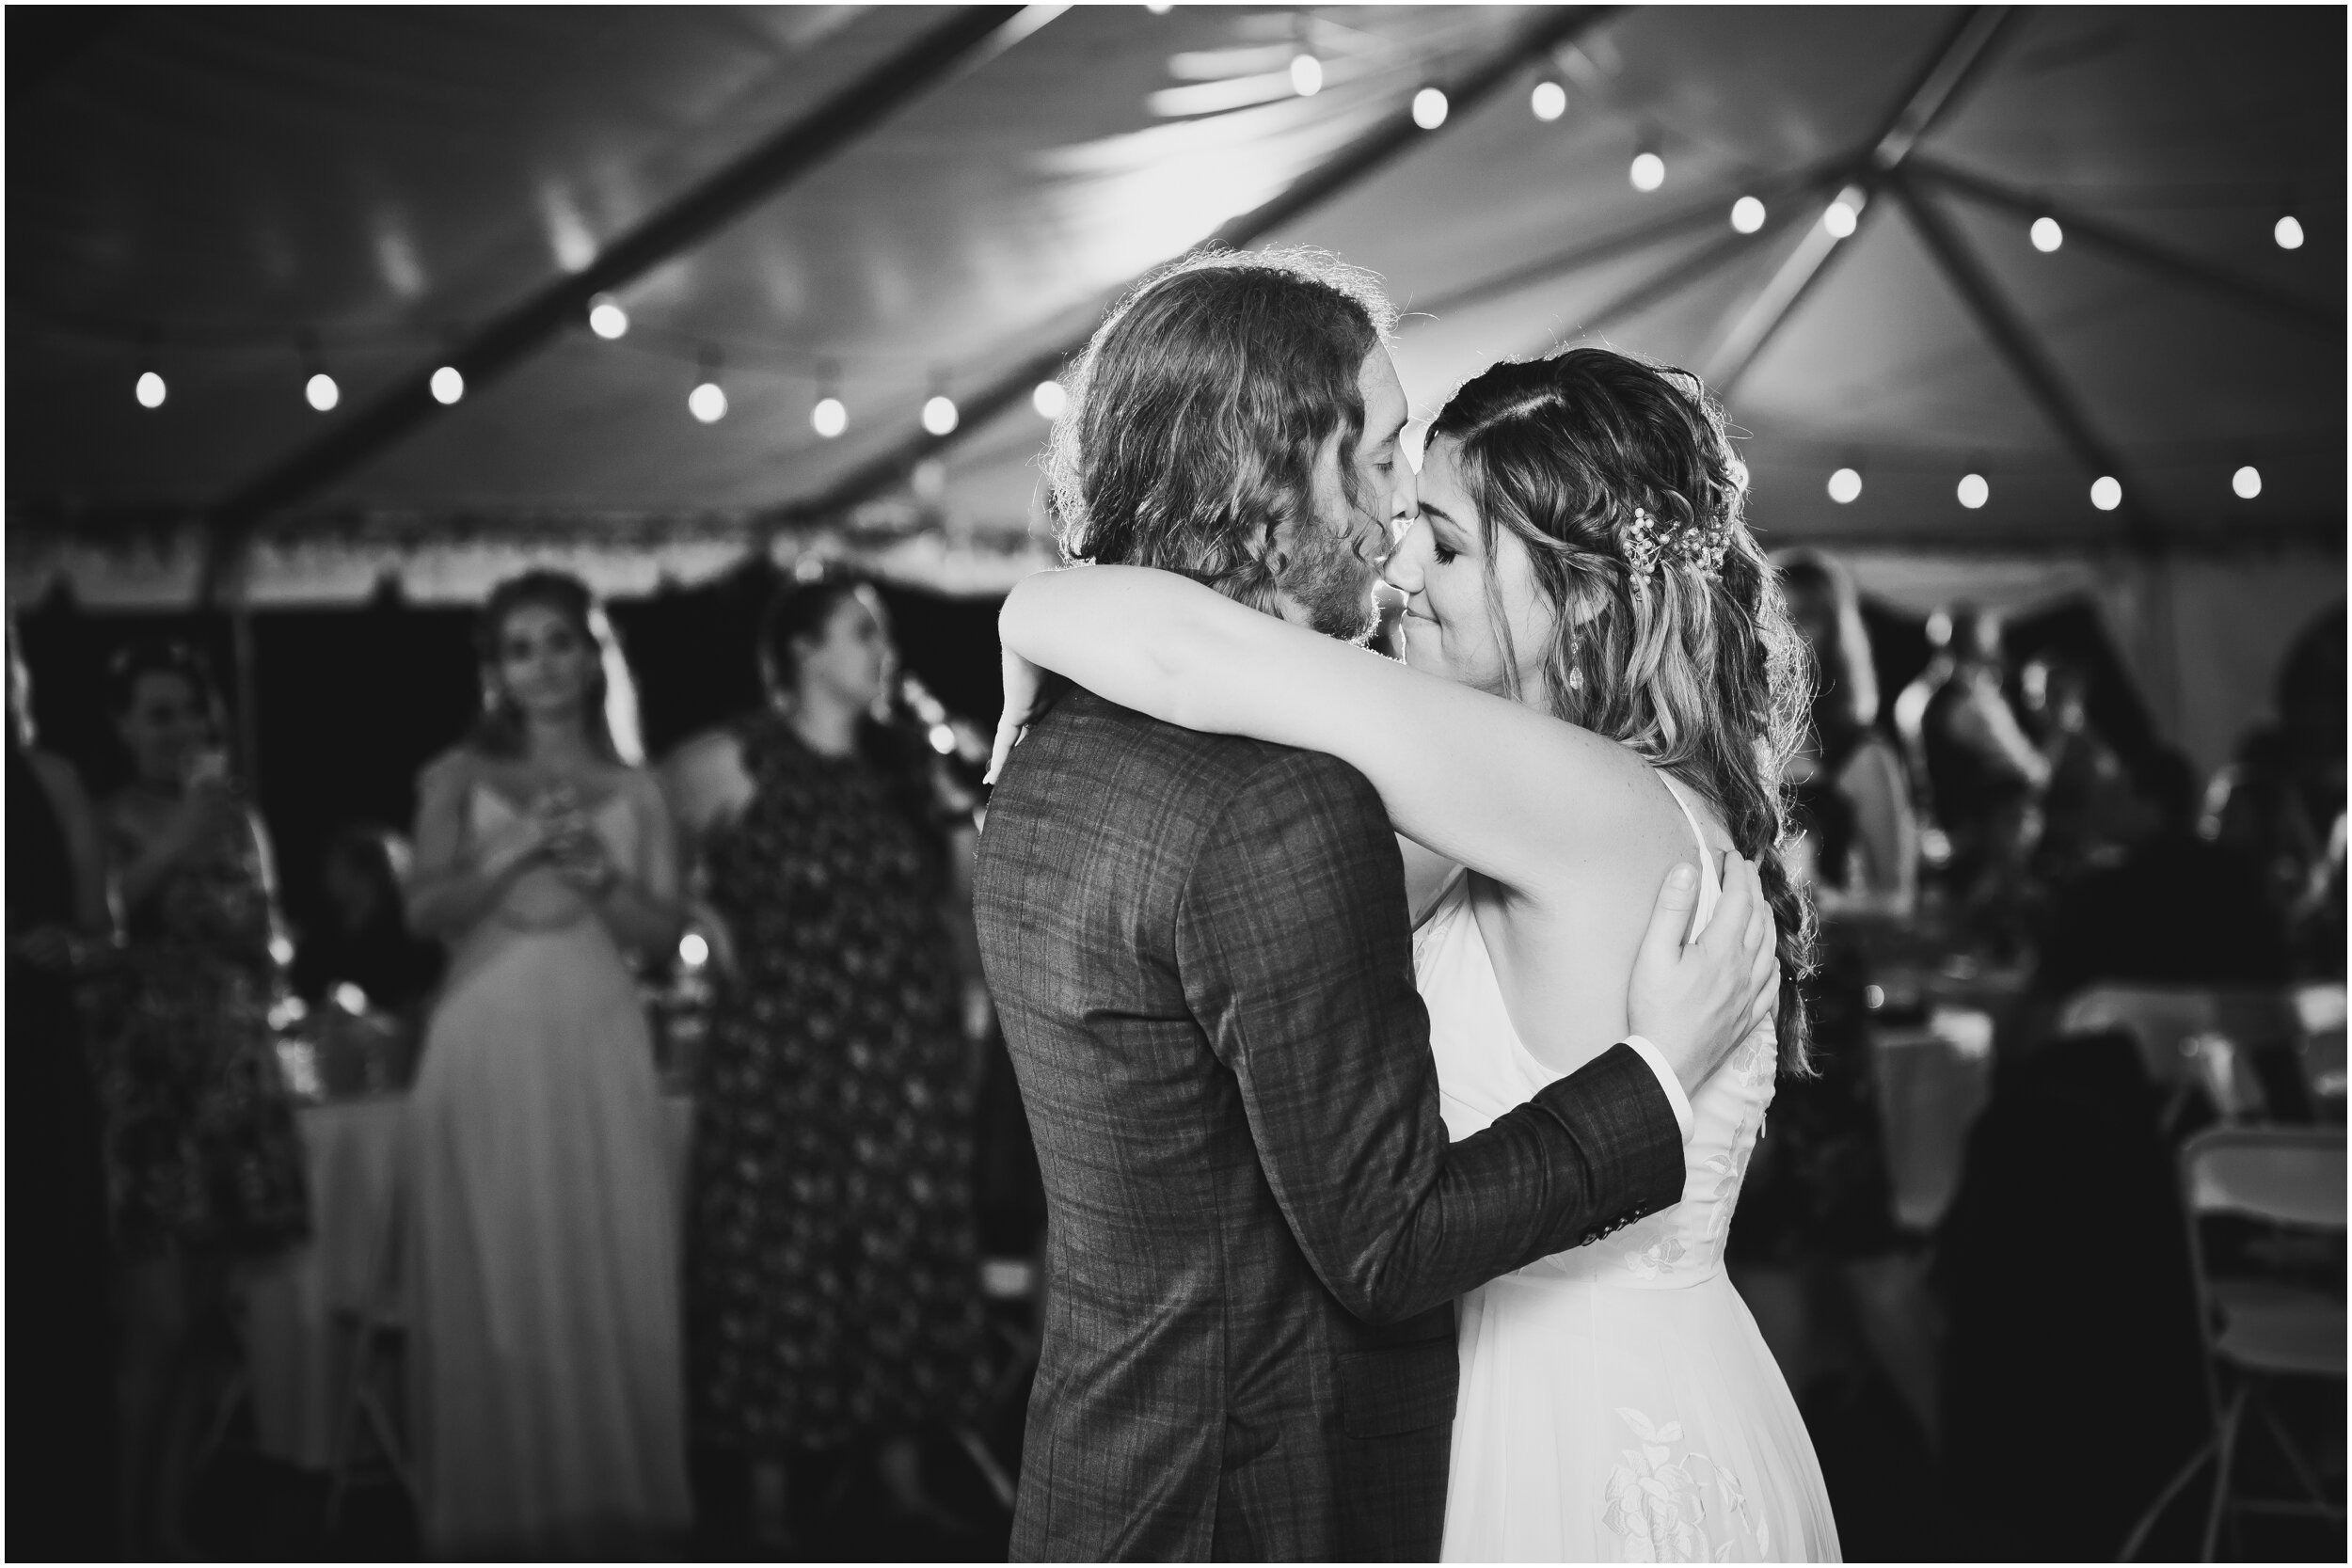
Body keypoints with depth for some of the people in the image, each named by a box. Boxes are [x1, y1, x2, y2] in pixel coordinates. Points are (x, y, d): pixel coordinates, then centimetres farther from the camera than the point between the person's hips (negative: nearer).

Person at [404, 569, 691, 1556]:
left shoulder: (633, 790, 12)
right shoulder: (458, 778, 9)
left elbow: (662, 930, 7)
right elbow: (426, 909, -2)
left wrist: (599, 874, -11)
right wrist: (517, 848, -15)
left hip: (597, 1045, 1)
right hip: (488, 1043, -1)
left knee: (613, 1277, -2)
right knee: (497, 1282, -2)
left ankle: (611, 1507, 5)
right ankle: (507, 1515, 4)